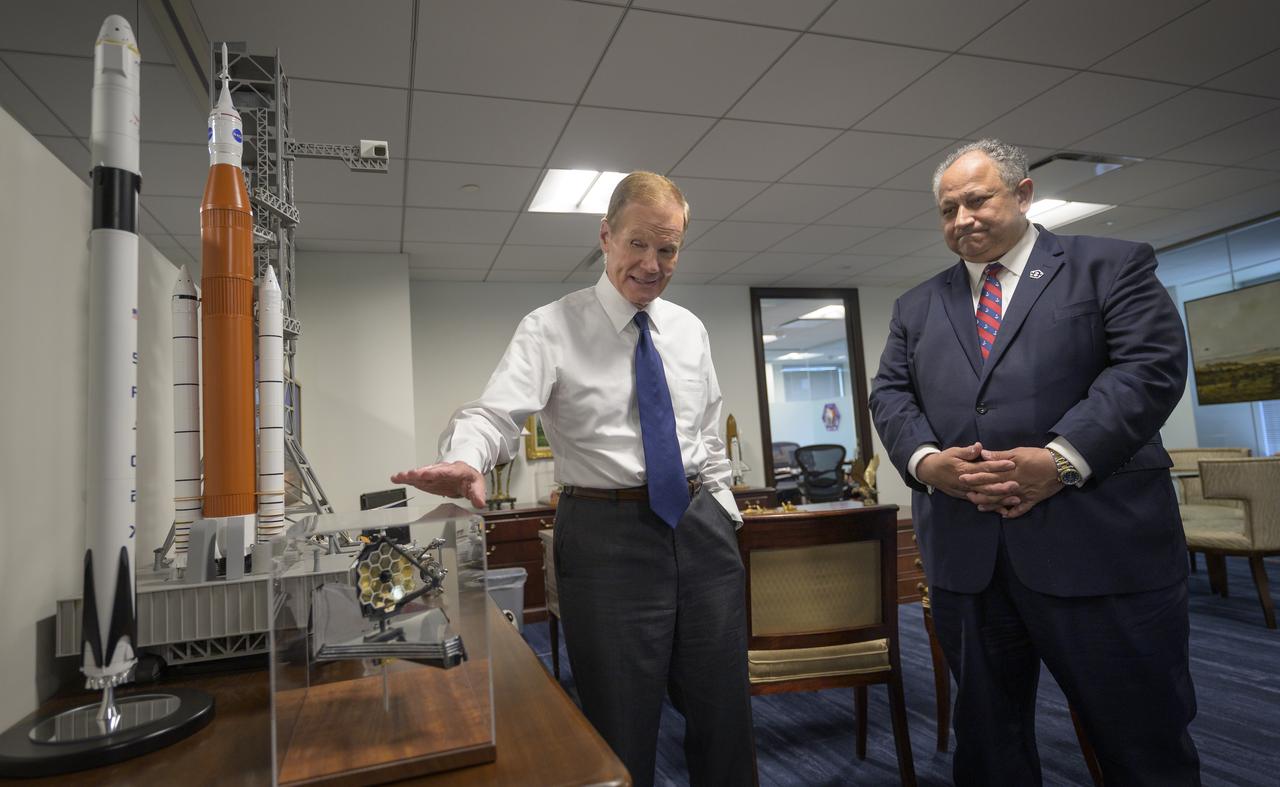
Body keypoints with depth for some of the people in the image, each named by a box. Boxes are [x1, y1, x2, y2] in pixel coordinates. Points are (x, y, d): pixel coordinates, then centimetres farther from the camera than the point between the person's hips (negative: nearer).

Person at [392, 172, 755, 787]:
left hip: (700, 527, 5)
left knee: (725, 714, 16)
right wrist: (465, 460, -40)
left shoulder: (689, 330, 10)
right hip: (607, 535, -4)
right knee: (623, 731, 8)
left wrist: (723, 511, 12)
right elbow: (497, 411, -19)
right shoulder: (552, 329, -5)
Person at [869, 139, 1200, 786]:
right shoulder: (916, 307, 16)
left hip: (1099, 543, -3)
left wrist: (1061, 459, -18)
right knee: (986, 730, 17)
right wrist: (924, 459, -10)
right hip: (963, 553, 4)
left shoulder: (1112, 265, 6)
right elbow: (890, 393, 9)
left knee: (1142, 734, 9)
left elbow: (1152, 366, -7)